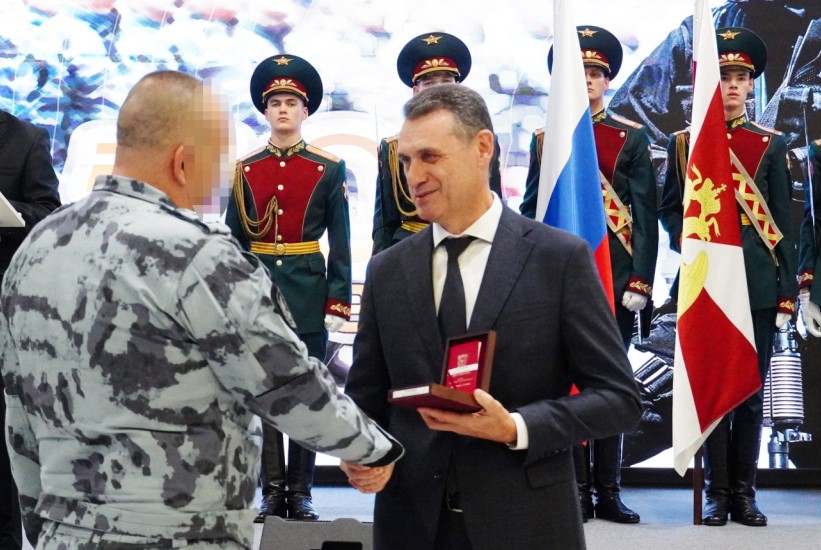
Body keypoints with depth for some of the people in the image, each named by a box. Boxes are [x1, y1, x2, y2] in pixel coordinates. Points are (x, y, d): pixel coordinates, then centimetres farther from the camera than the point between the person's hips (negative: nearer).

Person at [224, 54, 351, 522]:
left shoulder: (329, 170, 2)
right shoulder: (244, 170, 6)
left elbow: (341, 244, 1)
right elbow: (234, 242, 8)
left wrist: (338, 303, -5)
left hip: (308, 293, -1)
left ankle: (300, 492, 11)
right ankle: (273, 491, 11)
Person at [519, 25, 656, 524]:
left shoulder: (632, 138, 5)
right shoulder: (545, 138, 8)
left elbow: (645, 216, 0)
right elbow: (530, 212, 8)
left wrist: (640, 281, -8)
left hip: (614, 275, -1)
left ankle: (608, 491, 10)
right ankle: (577, 491, 8)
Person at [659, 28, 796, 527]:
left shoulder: (771, 145, 7)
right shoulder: (684, 142, 7)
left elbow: (784, 225, 4)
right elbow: (670, 209, 10)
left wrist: (787, 292, -1)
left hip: (757, 284, 0)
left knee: (752, 391, 5)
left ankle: (745, 492, 13)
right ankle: (718, 492, 9)